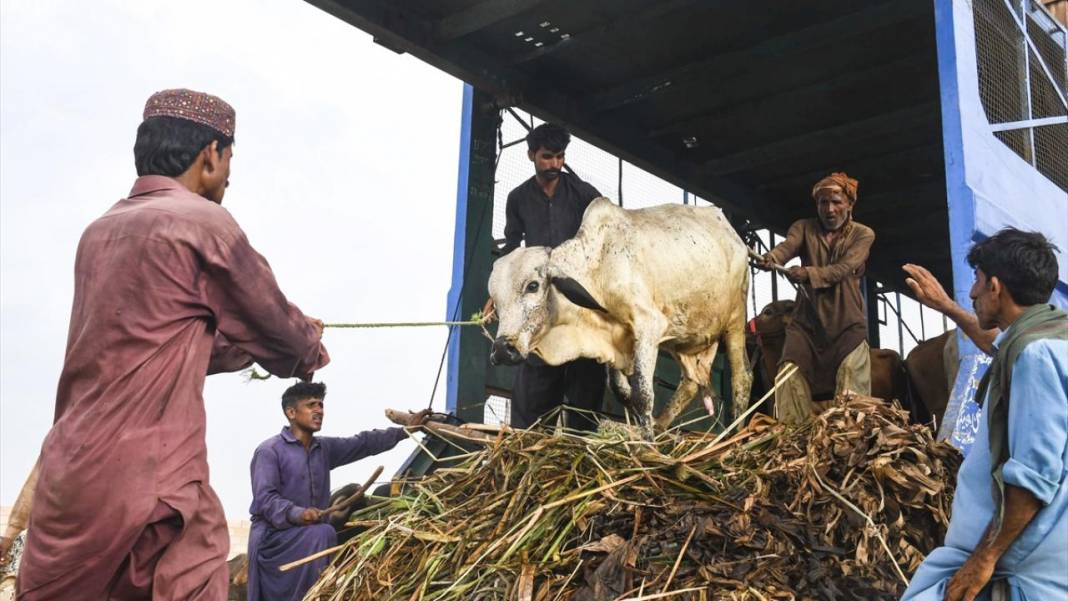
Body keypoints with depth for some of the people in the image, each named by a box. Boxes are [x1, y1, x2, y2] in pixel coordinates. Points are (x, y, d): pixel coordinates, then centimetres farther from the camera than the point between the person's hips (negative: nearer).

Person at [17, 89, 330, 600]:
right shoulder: (202, 222, -9)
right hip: (150, 483, -8)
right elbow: (270, 322, 2)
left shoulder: (100, 231, 14)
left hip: (67, 473, 9)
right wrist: (311, 351, 24)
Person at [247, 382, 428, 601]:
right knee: (321, 535, -30)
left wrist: (404, 430, 2)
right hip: (274, 536, -7)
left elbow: (363, 443, 10)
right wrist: (296, 514, -34)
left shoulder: (324, 448, 14)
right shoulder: (269, 451, -8)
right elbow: (264, 499, -17)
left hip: (312, 536, 7)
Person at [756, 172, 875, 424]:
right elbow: (787, 246, -16)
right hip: (807, 320, 2)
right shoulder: (804, 228, 9)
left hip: (847, 321, -1)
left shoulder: (863, 234, 5)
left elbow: (843, 269, -14)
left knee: (852, 380, -11)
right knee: (790, 375, -8)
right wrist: (771, 258, -41)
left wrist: (809, 273, -33)